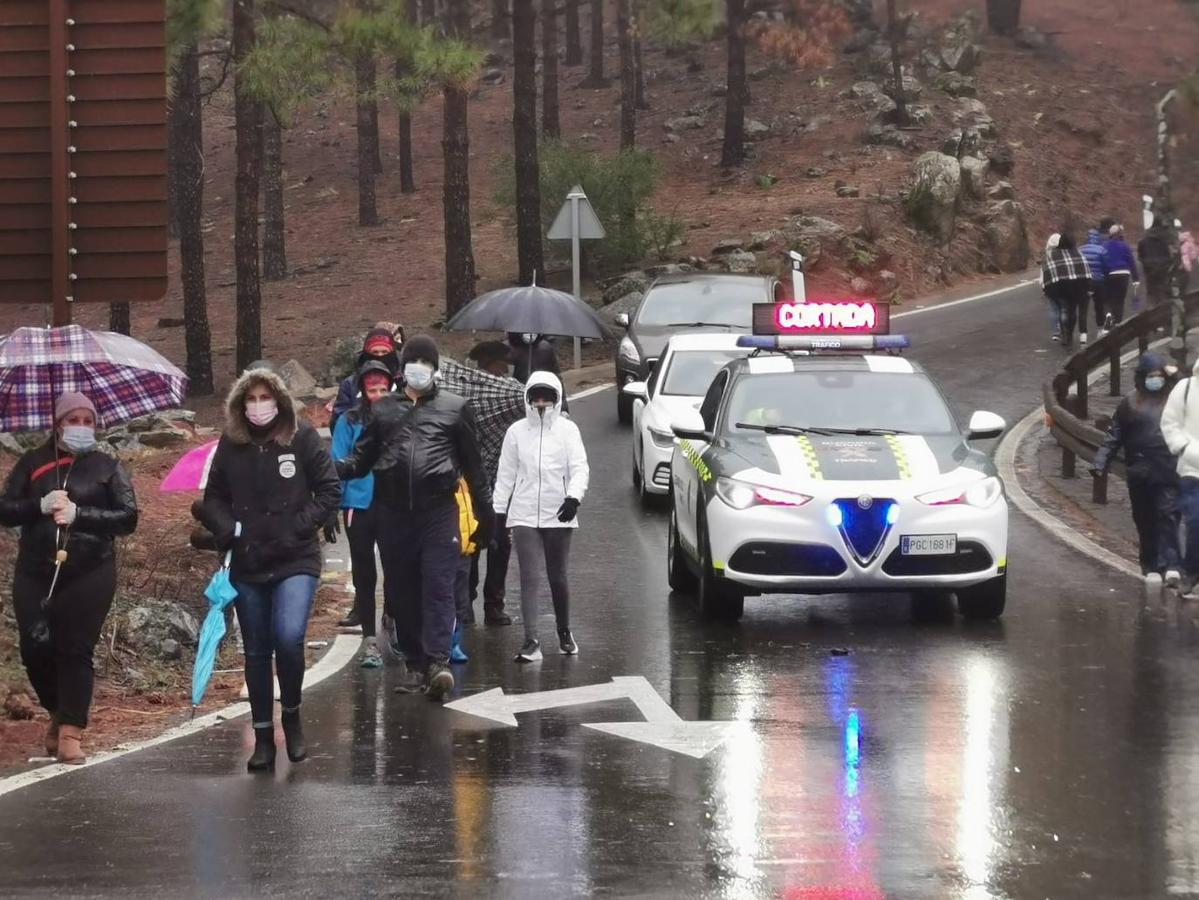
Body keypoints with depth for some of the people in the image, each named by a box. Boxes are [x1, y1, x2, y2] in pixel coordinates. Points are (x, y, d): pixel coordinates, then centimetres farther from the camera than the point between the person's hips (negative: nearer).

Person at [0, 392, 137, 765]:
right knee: (35, 648, -4)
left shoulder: (107, 467, 7)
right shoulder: (33, 464, 11)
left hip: (90, 574, -2)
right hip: (35, 573, 2)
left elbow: (128, 517, -2)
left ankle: (71, 733, -5)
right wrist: (41, 505, -15)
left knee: (75, 650, -8)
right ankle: (58, 713, 21)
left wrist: (77, 513, -13)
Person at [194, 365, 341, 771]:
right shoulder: (231, 444, 4)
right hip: (247, 564, 3)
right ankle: (263, 737, 18)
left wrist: (300, 526, -11)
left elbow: (330, 491, 0)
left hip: (296, 560, -3)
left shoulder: (302, 437, -3)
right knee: (256, 651, 8)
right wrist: (226, 528, -6)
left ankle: (292, 715, 3)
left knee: (289, 636, -21)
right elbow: (213, 498, 13)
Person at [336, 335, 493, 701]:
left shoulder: (454, 407, 9)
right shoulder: (384, 409, 14)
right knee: (401, 592, 7)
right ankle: (415, 664, 16)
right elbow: (362, 458, 12)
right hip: (393, 513, 3)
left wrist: (485, 514, 11)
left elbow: (472, 465, 11)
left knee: (438, 587, -12)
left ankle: (437, 662, -19)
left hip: (439, 510, -3)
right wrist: (335, 467, -10)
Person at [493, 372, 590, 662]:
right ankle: (531, 641, -13)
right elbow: (506, 474, 11)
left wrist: (573, 497, -20)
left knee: (558, 576, 9)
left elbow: (580, 468, -4)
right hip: (524, 515, 0)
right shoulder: (517, 432, 7)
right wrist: (499, 510, 7)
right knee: (530, 577, -8)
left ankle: (564, 633, 29)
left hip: (559, 515, 0)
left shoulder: (567, 430, 3)